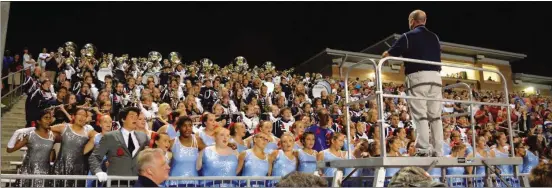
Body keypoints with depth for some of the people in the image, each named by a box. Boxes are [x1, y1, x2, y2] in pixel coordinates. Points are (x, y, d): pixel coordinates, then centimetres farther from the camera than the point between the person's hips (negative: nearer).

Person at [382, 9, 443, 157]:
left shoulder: (408, 36, 2)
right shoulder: (435, 37, 19)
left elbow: (388, 55, 4)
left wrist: (384, 56, 26)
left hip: (418, 77, -5)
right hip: (435, 77, 5)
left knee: (420, 115, -7)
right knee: (435, 115, 5)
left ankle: (423, 150, -13)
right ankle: (438, 152, 5)